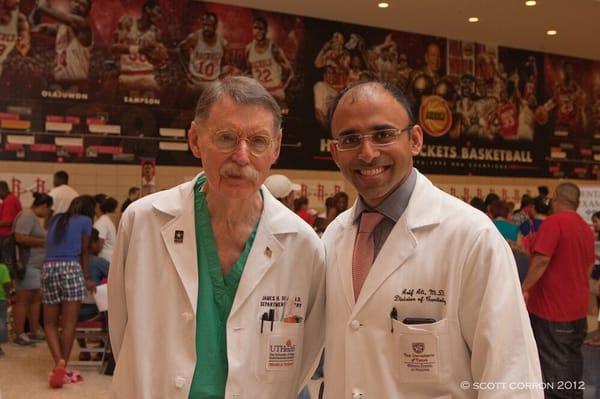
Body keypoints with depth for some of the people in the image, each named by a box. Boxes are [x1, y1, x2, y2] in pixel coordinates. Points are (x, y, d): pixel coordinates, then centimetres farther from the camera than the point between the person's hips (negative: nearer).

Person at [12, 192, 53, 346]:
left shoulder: (34, 217, 19)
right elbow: (20, 238, -23)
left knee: (36, 298, 11)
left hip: (36, 266, 10)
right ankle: (19, 335, -2)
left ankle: (35, 331, 18)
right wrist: (44, 242, -15)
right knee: (23, 299, -6)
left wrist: (46, 241, 15)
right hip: (27, 265, -10)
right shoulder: (27, 215, -12)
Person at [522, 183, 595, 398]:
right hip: (577, 308, 8)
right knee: (572, 358, 17)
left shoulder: (554, 222, -15)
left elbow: (542, 260, -22)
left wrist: (525, 288, -16)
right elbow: (589, 266, 17)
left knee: (553, 364, -1)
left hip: (551, 307, -8)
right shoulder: (586, 228, 9)